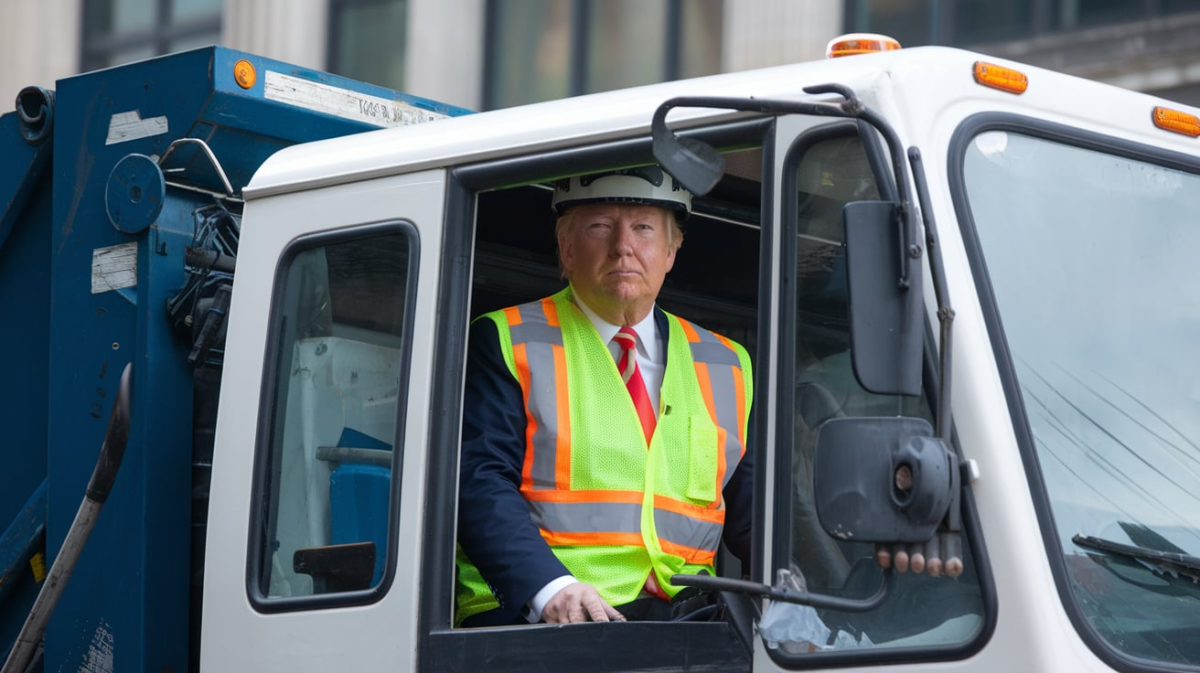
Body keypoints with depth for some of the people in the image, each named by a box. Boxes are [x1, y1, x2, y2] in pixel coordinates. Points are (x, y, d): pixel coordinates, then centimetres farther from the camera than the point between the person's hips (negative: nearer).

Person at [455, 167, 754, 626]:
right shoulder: (506, 343, 9)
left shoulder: (726, 369, 22)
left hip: (679, 619, 5)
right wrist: (550, 588, -21)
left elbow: (751, 513, 21)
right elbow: (479, 483, -4)